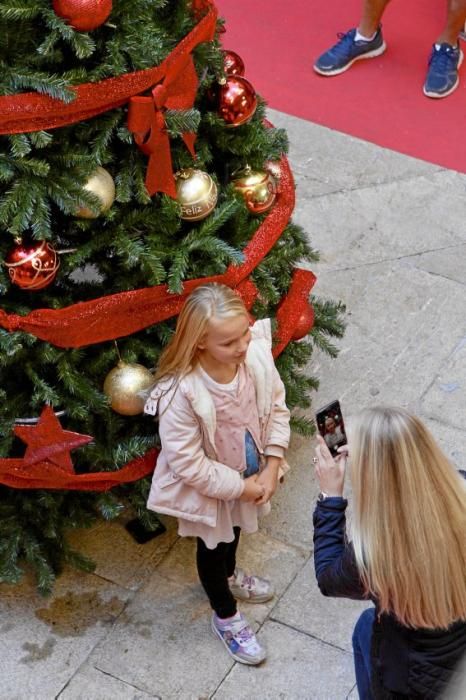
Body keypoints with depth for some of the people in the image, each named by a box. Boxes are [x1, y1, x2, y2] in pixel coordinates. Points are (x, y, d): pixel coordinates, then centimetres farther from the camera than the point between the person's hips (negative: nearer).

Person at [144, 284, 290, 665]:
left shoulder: (257, 352, -26)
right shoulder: (181, 392, -40)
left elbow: (277, 407, -9)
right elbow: (187, 463, -30)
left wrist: (272, 466, -13)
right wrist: (240, 487, -20)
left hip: (249, 474, 5)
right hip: (209, 488, -5)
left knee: (234, 529, 34)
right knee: (213, 546, 24)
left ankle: (229, 576, 67)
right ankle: (226, 617, 50)